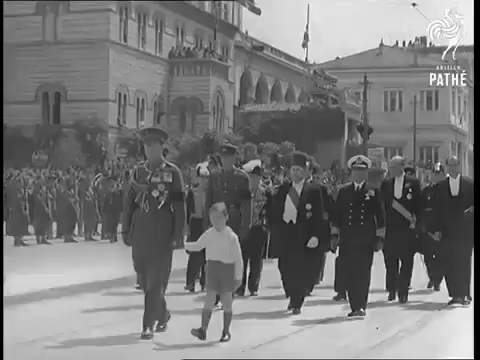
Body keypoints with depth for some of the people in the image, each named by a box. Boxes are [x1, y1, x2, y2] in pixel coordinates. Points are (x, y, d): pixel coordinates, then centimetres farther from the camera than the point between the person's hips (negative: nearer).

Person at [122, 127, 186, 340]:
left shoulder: (172, 172, -2)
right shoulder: (138, 170, 9)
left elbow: (179, 204, -4)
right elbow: (129, 201, 11)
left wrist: (178, 232, -9)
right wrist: (126, 230, 8)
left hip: (162, 231, -4)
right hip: (140, 230, 4)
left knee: (156, 279, -5)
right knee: (143, 276, 10)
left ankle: (149, 324, 0)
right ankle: (162, 314, 30)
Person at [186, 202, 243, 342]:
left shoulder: (231, 236, -11)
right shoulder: (208, 234, 1)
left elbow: (238, 259, -9)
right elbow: (197, 246, 20)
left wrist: (238, 277, -9)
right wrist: (184, 244, 12)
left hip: (227, 269, -3)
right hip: (212, 267, 3)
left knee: (227, 302, 4)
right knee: (209, 298, -3)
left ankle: (226, 331, 16)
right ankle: (203, 329, -5)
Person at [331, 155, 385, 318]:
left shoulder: (373, 191, 4)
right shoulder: (344, 191, 10)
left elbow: (380, 216, 4)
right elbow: (336, 214, 10)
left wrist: (380, 238, 0)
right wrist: (334, 235, 5)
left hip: (366, 240, -2)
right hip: (347, 240, 2)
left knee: (363, 273, -6)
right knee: (350, 274, 2)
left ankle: (361, 306, -2)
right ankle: (354, 307, 9)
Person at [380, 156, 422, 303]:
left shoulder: (413, 182, 3)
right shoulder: (385, 184, 8)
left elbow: (418, 205, 2)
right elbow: (385, 204, -1)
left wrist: (415, 222, -6)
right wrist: (409, 216, -7)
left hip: (407, 227, -2)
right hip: (390, 227, 2)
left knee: (406, 262, -2)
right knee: (390, 261, 2)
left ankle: (403, 291, 4)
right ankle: (392, 290, 14)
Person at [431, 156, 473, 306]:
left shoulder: (469, 183, 5)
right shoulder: (440, 186, 8)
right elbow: (436, 209, 6)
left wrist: (471, 209, -17)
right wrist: (437, 229, 0)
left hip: (465, 230, -1)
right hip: (447, 230, 1)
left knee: (464, 262, -1)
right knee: (448, 263, -2)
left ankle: (465, 294, 6)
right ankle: (455, 294, 3)